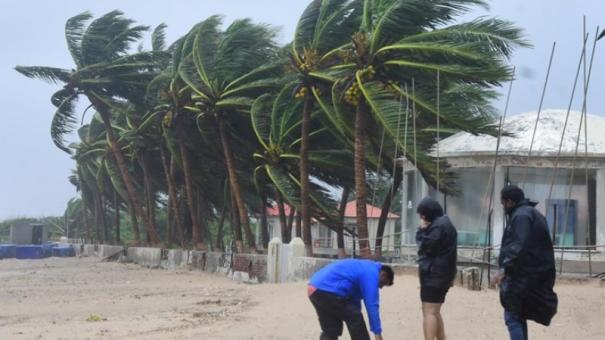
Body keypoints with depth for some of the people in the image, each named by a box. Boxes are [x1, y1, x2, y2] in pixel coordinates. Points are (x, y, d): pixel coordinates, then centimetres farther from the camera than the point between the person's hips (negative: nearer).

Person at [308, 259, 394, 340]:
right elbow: (371, 305, -8)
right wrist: (377, 332, -4)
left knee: (330, 331, 16)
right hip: (328, 291, -10)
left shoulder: (364, 269, 28)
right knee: (356, 322, 3)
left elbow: (354, 299, 33)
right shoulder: (371, 273, -2)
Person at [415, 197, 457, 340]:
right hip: (441, 273, 11)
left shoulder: (438, 225, -15)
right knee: (435, 312, 18)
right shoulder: (445, 223, 18)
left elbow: (425, 246, -15)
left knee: (429, 312, -13)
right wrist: (425, 230, 5)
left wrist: (422, 230, -3)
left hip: (434, 273, -11)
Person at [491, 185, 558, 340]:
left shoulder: (521, 216, -15)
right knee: (519, 315, 18)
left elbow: (519, 246, -27)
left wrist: (504, 269, -32)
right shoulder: (532, 213, 17)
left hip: (522, 275, -10)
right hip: (534, 273, 10)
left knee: (512, 317, -7)